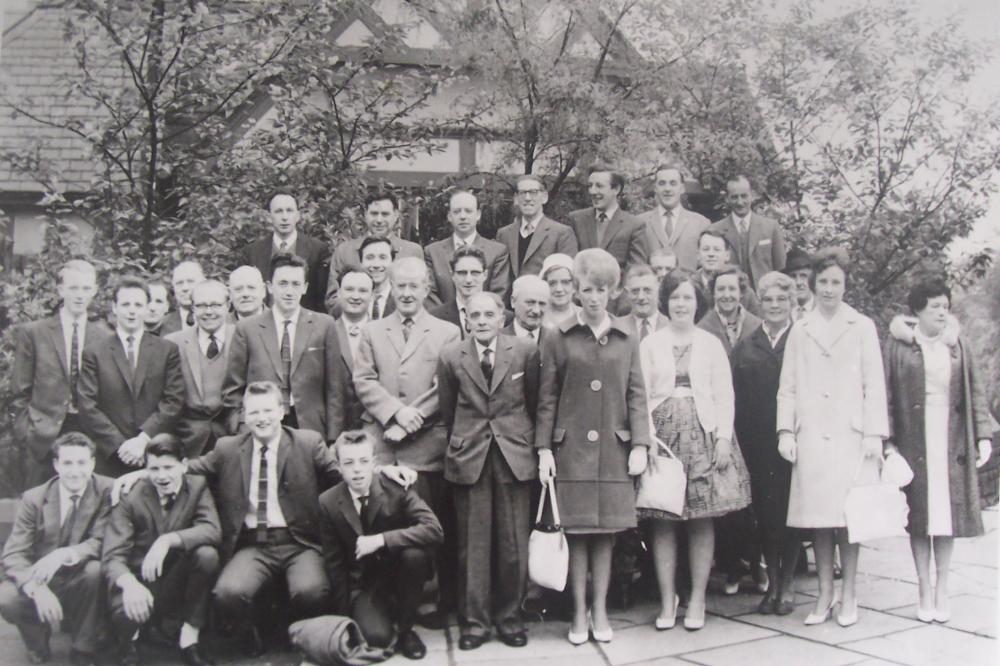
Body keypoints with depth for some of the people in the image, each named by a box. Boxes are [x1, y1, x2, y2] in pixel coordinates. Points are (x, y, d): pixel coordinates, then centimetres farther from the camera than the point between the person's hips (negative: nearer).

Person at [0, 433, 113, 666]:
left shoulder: (108, 492, -11)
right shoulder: (33, 498, -7)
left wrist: (64, 555, -37)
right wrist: (37, 588, -33)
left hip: (80, 582, -1)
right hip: (41, 581, 1)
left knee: (96, 568, -32)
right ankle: (38, 643, 6)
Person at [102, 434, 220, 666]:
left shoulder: (197, 486, -3)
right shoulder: (130, 497, -8)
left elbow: (212, 530, -19)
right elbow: (112, 556, -17)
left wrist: (168, 540, -35)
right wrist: (129, 584, -40)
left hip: (178, 581, 1)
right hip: (141, 581, -1)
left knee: (207, 554, -29)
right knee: (125, 610, -34)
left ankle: (189, 639, -11)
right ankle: (130, 639, 9)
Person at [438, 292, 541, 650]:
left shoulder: (526, 352, -2)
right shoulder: (451, 356, 0)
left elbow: (534, 402, 8)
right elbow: (447, 410, 9)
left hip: (515, 455, 0)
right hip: (468, 457, 0)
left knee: (514, 543, 4)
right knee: (473, 544, 5)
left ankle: (510, 617, 20)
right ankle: (474, 621, 16)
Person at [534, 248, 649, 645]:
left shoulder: (626, 340, 8)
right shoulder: (558, 339, 2)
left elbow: (636, 395, 7)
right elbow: (547, 399, 2)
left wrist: (640, 445, -1)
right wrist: (544, 449, -3)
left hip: (614, 450, 2)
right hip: (571, 449, -2)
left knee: (606, 532, 6)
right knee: (576, 532, 2)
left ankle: (600, 611, 18)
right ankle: (579, 613, 14)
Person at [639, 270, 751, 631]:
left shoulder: (711, 343, 10)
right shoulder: (650, 344, 8)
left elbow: (724, 394, 5)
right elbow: (641, 396, 3)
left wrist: (723, 437, -5)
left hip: (704, 432, 1)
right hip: (662, 435, 0)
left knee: (702, 520, 1)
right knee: (662, 521, 0)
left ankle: (697, 600, 11)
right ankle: (667, 601, 8)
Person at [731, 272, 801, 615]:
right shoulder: (745, 347, 9)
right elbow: (734, 399, 4)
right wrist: (740, 442, -5)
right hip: (757, 444, 3)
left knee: (790, 510, 4)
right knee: (764, 512, 8)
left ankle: (787, 584, 19)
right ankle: (773, 582, 23)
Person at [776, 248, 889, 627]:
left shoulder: (862, 327, 7)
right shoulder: (800, 331, 12)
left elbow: (874, 385, 4)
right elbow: (787, 387, 10)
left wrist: (874, 434, -3)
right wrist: (786, 431, 0)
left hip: (851, 436, -1)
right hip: (811, 438, 2)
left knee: (849, 516, -1)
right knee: (817, 517, 3)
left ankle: (848, 596, 12)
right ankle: (824, 596, 12)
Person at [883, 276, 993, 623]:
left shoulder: (957, 344, 8)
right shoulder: (898, 343, -1)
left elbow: (975, 391, 8)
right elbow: (886, 394, -3)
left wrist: (983, 435, 0)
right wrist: (888, 439, -9)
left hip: (952, 438, 2)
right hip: (914, 438, -2)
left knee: (948, 511, 3)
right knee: (920, 516, 2)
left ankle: (942, 589, 14)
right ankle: (924, 589, 13)